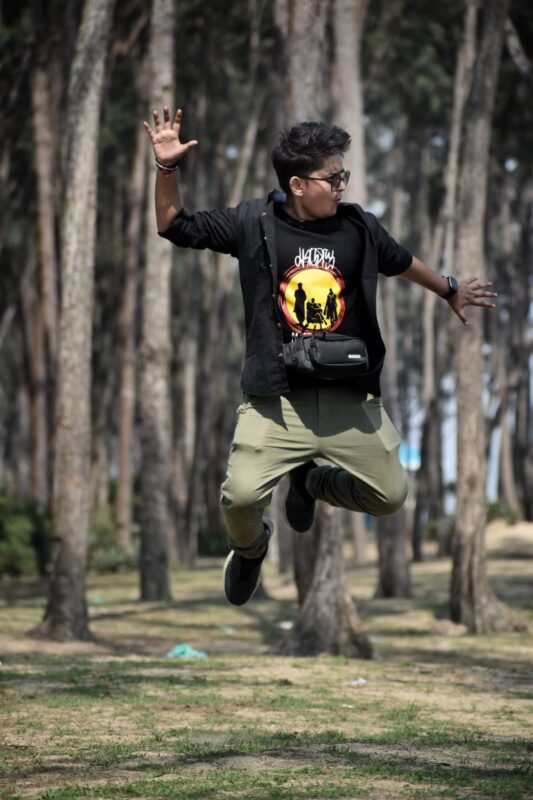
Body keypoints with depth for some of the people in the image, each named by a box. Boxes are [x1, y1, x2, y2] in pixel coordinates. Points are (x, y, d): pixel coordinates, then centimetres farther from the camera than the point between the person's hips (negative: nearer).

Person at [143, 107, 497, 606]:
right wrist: (167, 168, -13)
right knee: (241, 496, -21)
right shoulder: (253, 222, -4)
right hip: (277, 396, -3)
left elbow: (400, 262, 24)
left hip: (350, 396, 3)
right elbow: (175, 227, 2)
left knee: (391, 496, 1)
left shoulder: (359, 226, 4)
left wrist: (450, 290, 38)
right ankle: (249, 548, 18)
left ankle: (311, 481, 33)